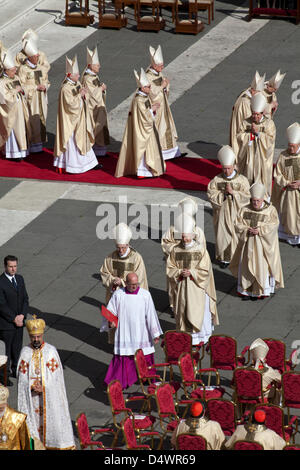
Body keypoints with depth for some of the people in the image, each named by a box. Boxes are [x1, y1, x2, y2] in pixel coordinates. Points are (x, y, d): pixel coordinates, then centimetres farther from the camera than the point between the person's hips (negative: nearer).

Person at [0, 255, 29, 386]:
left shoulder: (20, 279, 6)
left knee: (17, 347, 16)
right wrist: (14, 319, -17)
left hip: (19, 321, 6)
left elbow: (25, 299, 7)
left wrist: (22, 315, -8)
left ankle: (15, 370, 30)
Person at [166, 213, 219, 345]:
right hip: (182, 286, 3)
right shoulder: (176, 250, 2)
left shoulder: (201, 249, -6)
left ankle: (201, 337, 10)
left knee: (199, 311, 0)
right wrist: (180, 272, -13)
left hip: (197, 286, -3)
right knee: (183, 311, 5)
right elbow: (169, 269, 3)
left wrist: (191, 272, -17)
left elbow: (205, 270, -7)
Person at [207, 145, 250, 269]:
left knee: (237, 234, 4)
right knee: (223, 234, 6)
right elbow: (210, 194, -10)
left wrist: (233, 192, -20)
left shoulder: (242, 180, -7)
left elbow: (247, 196, -10)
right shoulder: (217, 180, -5)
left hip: (237, 213, -1)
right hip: (222, 211, 1)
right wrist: (223, 192, -21)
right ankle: (224, 258, 21)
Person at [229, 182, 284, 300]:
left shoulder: (270, 210, -4)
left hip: (264, 244, -3)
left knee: (262, 266, -1)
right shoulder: (245, 210, 2)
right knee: (247, 266, 5)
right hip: (248, 243, 3)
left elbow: (273, 225, -11)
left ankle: (261, 291, 9)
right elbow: (238, 224, 0)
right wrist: (247, 230, -18)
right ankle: (246, 290, 15)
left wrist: (260, 230, -22)